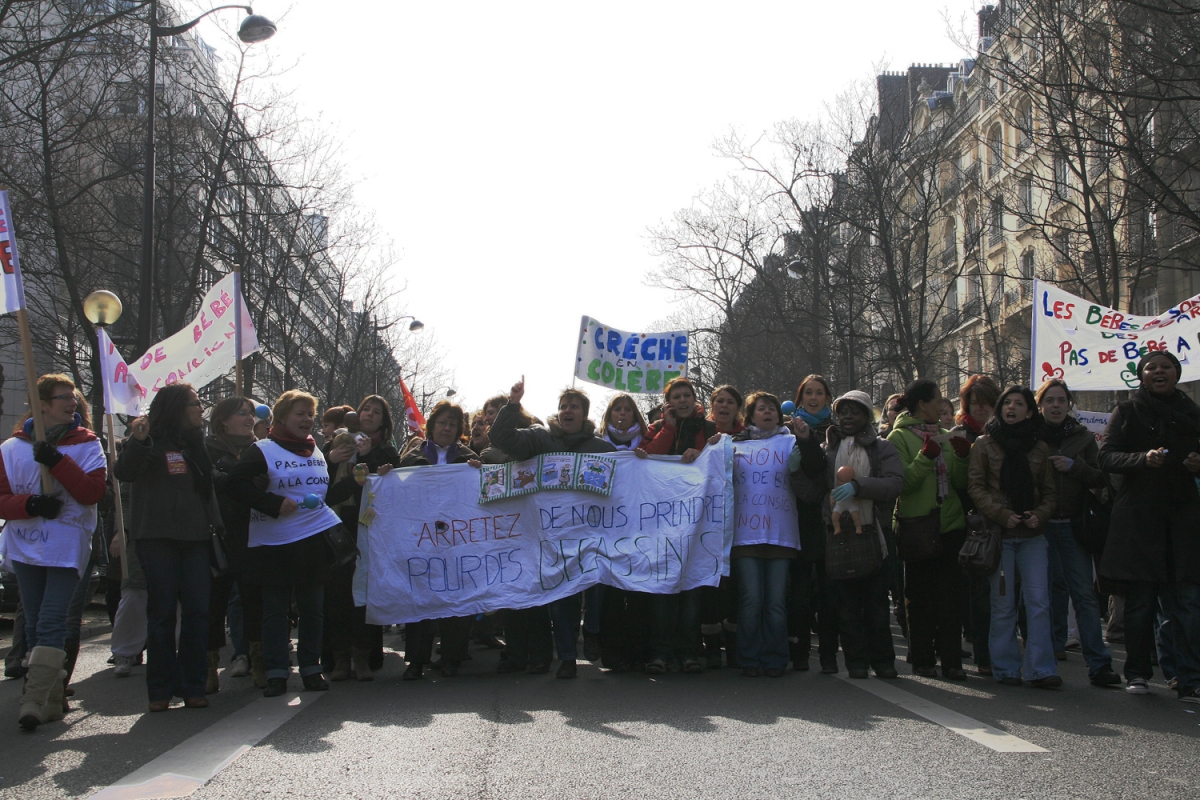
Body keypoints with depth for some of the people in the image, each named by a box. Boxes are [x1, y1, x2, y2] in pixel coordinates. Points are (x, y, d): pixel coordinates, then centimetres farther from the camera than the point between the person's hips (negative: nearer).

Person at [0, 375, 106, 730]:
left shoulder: (87, 445, 2)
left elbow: (93, 492, -10)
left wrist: (57, 462, -19)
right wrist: (31, 504, -17)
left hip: (67, 549, -3)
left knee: (51, 624, -13)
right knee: (35, 626, 9)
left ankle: (35, 700, -18)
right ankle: (51, 700, 19)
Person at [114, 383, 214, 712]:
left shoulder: (195, 442, 15)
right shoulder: (152, 441, -4)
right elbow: (124, 473, -19)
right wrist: (137, 441, -35)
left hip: (194, 537, 5)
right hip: (157, 537, -5)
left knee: (197, 611, 1)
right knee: (162, 612, -1)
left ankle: (193, 687, 7)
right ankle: (160, 689, 5)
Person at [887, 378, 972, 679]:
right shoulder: (900, 437, -1)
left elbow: (961, 483, 11)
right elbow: (903, 482, -13)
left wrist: (962, 457, -5)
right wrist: (926, 457, -22)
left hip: (950, 526, 4)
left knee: (950, 597, 2)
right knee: (920, 598, 2)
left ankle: (951, 660, 6)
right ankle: (923, 660, 10)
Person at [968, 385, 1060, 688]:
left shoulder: (1040, 448, 11)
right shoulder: (985, 444, 4)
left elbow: (1050, 492, 12)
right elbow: (976, 486, -2)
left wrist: (1040, 514, -8)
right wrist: (1002, 514, -14)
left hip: (1032, 535, 2)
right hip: (999, 534, -2)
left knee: (1038, 601, -5)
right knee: (1003, 604, 2)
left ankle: (1041, 668, -2)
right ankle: (1005, 668, 10)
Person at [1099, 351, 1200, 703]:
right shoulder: (1127, 412, 6)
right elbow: (1106, 456, -3)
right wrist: (1144, 459, -20)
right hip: (1138, 517, -2)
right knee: (1140, 599, 3)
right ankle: (1137, 673, 14)